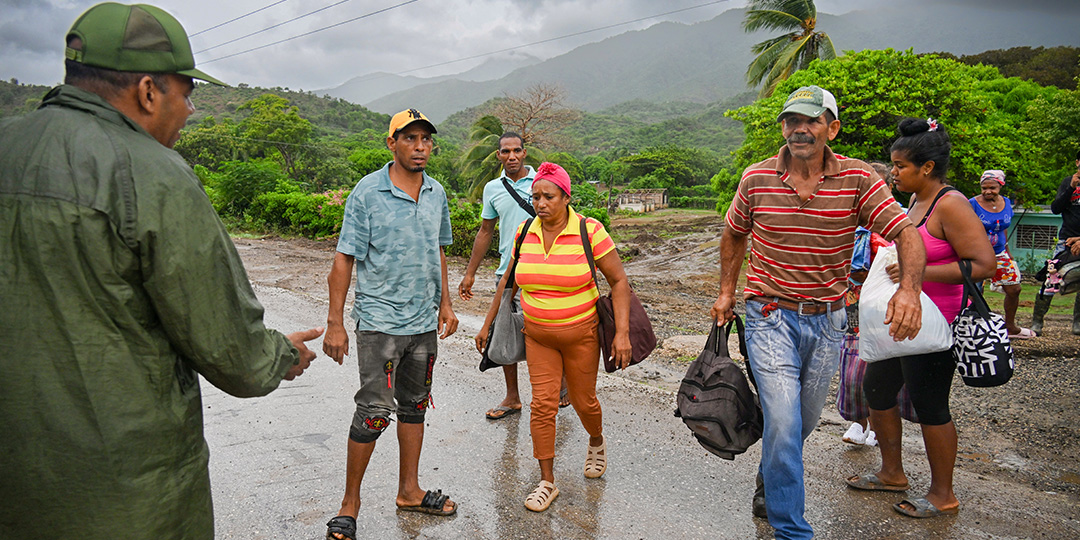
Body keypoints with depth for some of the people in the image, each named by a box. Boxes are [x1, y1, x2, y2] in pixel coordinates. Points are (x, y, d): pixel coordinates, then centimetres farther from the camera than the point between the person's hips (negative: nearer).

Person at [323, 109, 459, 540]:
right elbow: (344, 260, -9)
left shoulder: (437, 193, 7)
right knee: (374, 412, -4)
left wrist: (445, 304, 14)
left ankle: (408, 491, 29)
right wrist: (334, 323, -12)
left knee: (414, 406, 14)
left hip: (424, 322, 6)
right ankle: (350, 502, 13)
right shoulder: (367, 192, -9)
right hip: (380, 321, -5)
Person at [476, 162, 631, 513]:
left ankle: (597, 443, 45)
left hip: (581, 334, -2)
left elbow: (619, 281, -10)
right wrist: (487, 324, 13)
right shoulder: (525, 234, -1)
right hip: (538, 335, 3)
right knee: (543, 404, -1)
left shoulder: (590, 231, -13)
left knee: (583, 401, 11)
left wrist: (622, 332, -18)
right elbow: (508, 281, 11)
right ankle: (547, 482, 13)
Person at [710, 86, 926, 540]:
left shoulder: (857, 179, -7)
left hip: (827, 319, 2)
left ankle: (770, 481, 47)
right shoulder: (756, 179, -4)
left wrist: (909, 289, -33)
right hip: (770, 317, -2)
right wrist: (726, 292, 9)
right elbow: (734, 234, 13)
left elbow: (906, 235, -15)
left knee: (805, 419, 17)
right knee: (783, 421, -13)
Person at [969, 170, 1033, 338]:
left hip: (999, 254, 6)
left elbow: (1003, 229, 16)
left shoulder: (1006, 203, 5)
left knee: (1014, 289, 10)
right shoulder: (973, 204, -12)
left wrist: (1007, 253, 19)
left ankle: (1010, 327, 28)